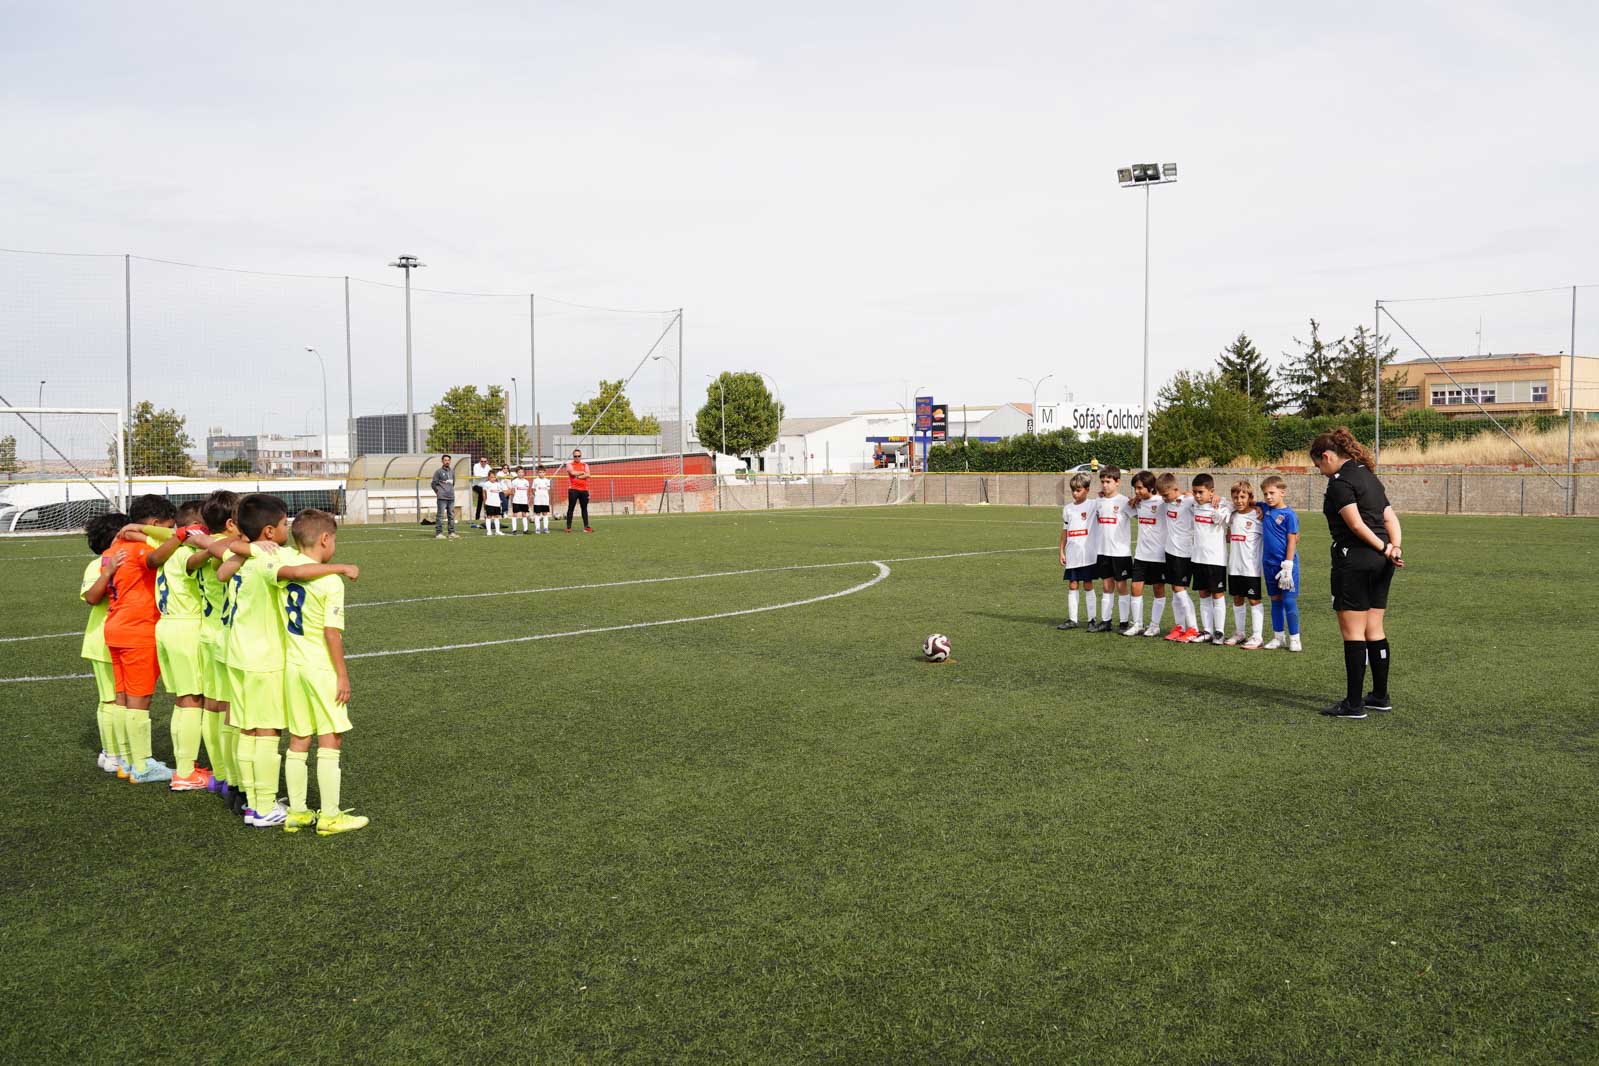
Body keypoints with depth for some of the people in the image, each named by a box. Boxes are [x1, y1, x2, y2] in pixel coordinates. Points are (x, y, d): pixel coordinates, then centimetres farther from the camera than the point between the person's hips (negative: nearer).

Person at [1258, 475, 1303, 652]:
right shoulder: (1265, 509, 6)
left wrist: (1287, 566, -15)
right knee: (1275, 600, 12)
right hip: (1269, 563, 6)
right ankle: (1278, 637, 20)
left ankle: (1294, 638, 7)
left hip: (1286, 564, -6)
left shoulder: (1289, 514, -11)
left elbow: (1292, 541, -12)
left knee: (1289, 601, -2)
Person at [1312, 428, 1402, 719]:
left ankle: (1354, 704, 0)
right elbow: (1391, 518, 11)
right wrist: (1394, 547, -3)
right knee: (1374, 630, 15)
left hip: (1354, 559, -9)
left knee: (1353, 633, -4)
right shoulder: (1369, 476, 17)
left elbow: (1356, 524, -18)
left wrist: (1384, 549, -8)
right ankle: (1380, 696, 22)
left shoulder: (1340, 482, -11)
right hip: (1380, 564, 9)